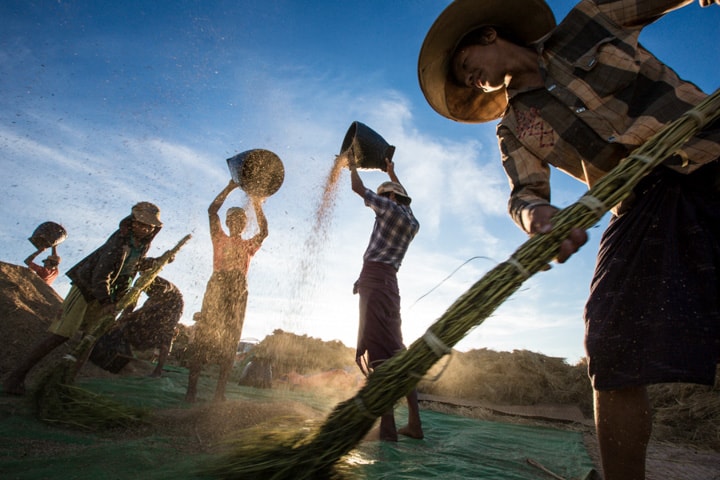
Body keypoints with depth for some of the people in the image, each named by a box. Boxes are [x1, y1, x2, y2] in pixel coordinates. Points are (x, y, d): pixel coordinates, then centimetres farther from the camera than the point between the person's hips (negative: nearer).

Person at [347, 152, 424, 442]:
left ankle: (387, 427, -20)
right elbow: (403, 200, 42)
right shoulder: (413, 223, 21)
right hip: (388, 280, 8)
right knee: (396, 351, 10)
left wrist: (352, 166, 26)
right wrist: (392, 173, 54)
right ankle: (414, 423, 12)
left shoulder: (391, 209, 1)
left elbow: (359, 189, 7)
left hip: (375, 277, -8)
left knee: (378, 351, -15)